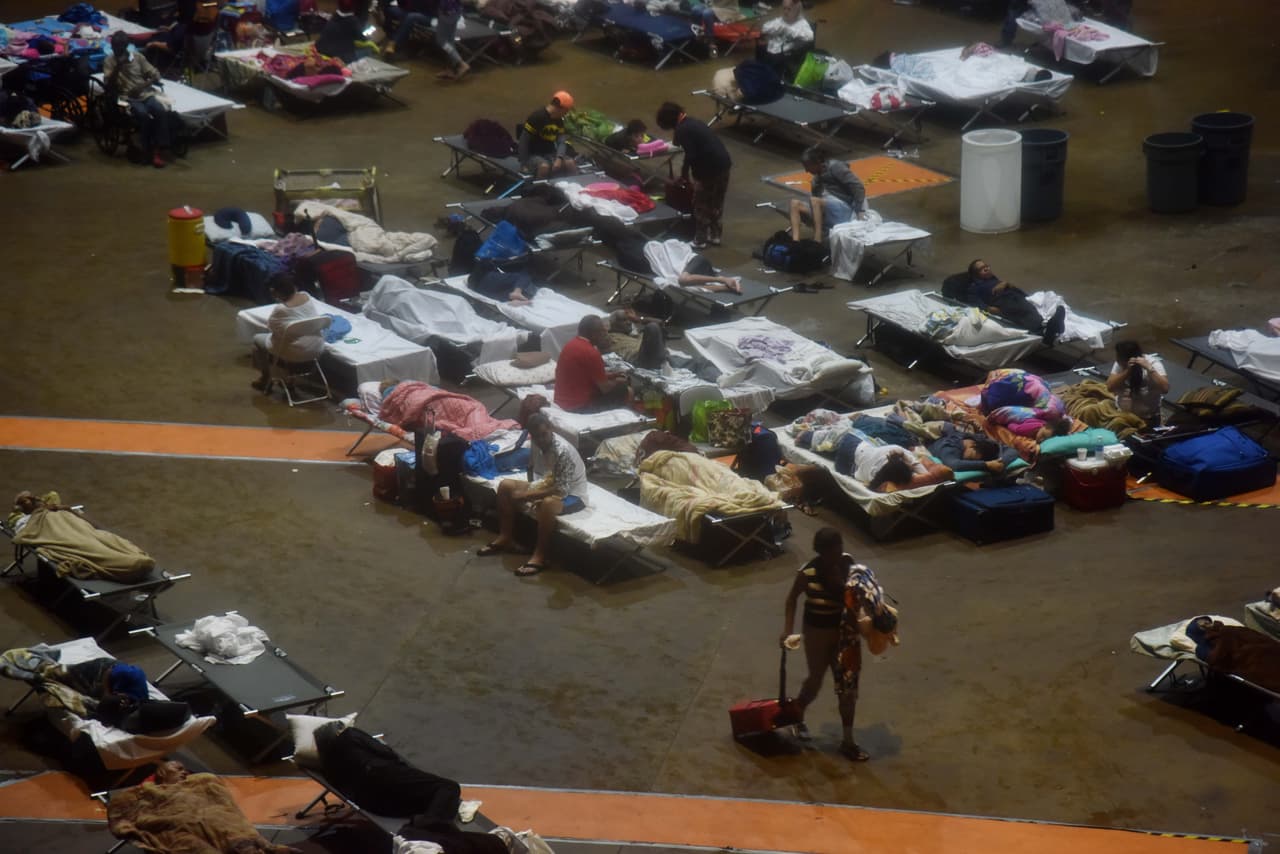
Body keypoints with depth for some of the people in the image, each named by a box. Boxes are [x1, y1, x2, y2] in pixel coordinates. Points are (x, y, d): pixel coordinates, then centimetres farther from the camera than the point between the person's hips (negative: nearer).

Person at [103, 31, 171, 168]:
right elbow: (109, 85, -4)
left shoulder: (138, 57, 11)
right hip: (127, 98, -2)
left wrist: (142, 86, -9)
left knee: (162, 111, -29)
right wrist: (118, 66, -15)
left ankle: (160, 149, -25)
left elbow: (155, 76, 8)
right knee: (143, 114, -34)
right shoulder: (109, 62, 7)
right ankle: (148, 150, -21)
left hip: (145, 94, 2)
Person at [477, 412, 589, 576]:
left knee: (547, 504, -41)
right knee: (506, 486, 1)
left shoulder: (563, 451, -32)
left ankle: (540, 557, -29)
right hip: (549, 484, 8)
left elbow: (561, 491, -32)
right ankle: (505, 538, 9)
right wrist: (531, 488, -8)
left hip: (572, 494, -8)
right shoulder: (535, 443, -8)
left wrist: (527, 495, -29)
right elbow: (532, 467, 11)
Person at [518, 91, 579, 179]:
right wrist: (524, 164, -17)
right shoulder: (537, 116, -17)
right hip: (534, 155, -6)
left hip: (550, 154, 6)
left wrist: (559, 158, -20)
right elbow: (524, 141, -15)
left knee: (570, 163, -19)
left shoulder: (559, 120, 4)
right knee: (544, 167, -37)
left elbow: (561, 141, 1)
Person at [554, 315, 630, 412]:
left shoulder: (571, 345, 7)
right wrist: (617, 382, 6)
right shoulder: (590, 352, -21)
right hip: (580, 406, -9)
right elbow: (605, 388, -14)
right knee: (626, 391, 2)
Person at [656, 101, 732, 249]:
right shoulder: (695, 122, 15)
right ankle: (715, 235, 32)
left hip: (709, 169, -8)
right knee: (716, 203, 22)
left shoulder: (682, 129, -12)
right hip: (724, 163, 8)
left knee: (701, 205, 8)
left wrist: (684, 173, -2)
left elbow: (690, 155, -17)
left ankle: (699, 240, 16)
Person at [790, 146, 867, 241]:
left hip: (844, 209, -8)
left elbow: (858, 187, -14)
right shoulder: (818, 177, 15)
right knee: (795, 204, -8)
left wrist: (860, 211, -20)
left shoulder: (835, 167, -8)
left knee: (815, 201, -31)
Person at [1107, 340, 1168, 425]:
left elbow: (1165, 389, -26)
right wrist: (1127, 371, -26)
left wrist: (1149, 368, -32)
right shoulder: (1120, 365, -4)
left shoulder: (1153, 363, -14)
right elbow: (1110, 387, -16)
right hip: (1123, 415, 3)